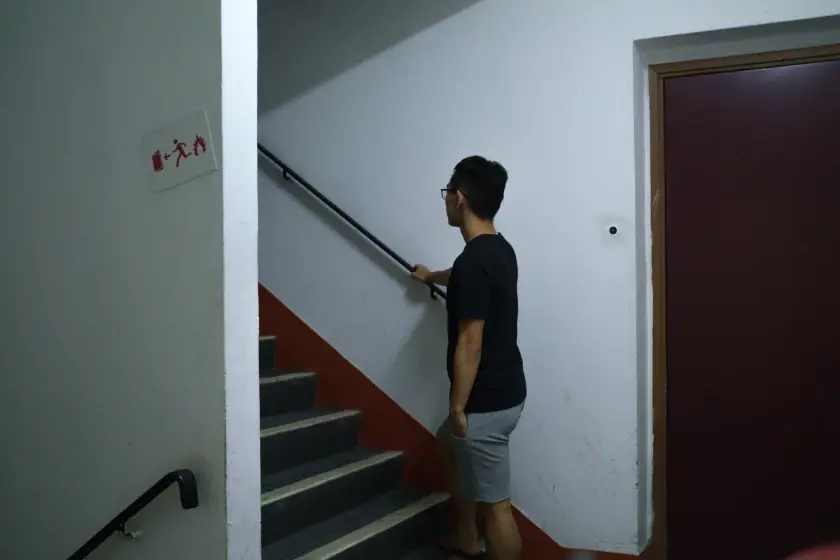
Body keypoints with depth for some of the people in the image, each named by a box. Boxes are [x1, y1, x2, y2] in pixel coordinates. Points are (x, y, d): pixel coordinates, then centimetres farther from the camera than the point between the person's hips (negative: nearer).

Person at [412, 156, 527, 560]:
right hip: (503, 390, 11)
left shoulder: (474, 260, -24)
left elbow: (470, 344, -24)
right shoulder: (498, 249, 7)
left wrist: (458, 407, -15)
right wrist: (432, 277, 51)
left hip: (486, 402, -11)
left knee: (495, 504, 0)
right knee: (449, 445, 30)